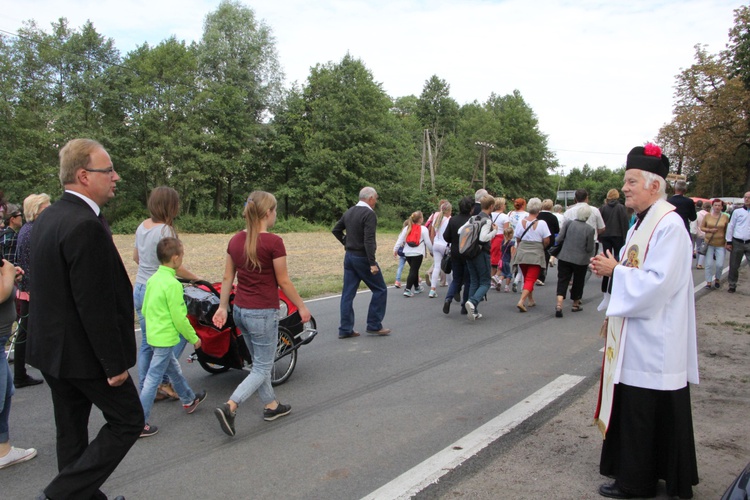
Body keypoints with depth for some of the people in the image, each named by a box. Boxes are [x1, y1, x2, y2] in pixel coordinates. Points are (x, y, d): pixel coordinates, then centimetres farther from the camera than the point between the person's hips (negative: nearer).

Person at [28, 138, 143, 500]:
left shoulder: (47, 218, 8)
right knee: (127, 420, 6)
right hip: (83, 351, -10)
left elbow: (53, 287, 13)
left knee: (71, 430, 18)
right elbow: (94, 304, -25)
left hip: (51, 347, 10)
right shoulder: (86, 226, -24)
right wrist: (115, 363, -18)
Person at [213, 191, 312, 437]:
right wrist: (301, 306, 0)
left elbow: (227, 278, 7)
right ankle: (229, 407, -7)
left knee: (260, 362, 22)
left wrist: (222, 306, 14)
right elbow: (283, 281, -11)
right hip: (263, 312, -7)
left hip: (240, 310, 7)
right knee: (262, 368, 6)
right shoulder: (273, 242, -17)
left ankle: (271, 405, 34)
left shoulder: (235, 240, 3)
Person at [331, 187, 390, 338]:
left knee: (348, 293, 8)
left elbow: (335, 230, 17)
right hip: (363, 258, -8)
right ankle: (374, 325, 8)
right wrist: (372, 263, -23)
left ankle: (345, 329, 10)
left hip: (349, 256, 8)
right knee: (380, 290, 6)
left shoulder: (349, 212, 9)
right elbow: (369, 240, -23)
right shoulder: (369, 214, -16)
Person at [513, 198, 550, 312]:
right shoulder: (541, 223, -10)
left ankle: (530, 300, 31)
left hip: (522, 254, 4)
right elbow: (546, 241, -10)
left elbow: (517, 239, 7)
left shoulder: (521, 222, 0)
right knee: (530, 280, -3)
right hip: (536, 255, -4)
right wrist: (541, 247, 10)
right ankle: (521, 301, -18)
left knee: (526, 278, 20)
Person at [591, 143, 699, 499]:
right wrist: (611, 268, 1)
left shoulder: (669, 225, -18)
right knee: (630, 404, 17)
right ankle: (630, 467, 31)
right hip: (635, 333, 9)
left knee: (644, 410, 2)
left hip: (653, 339, -9)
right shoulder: (641, 223, 12)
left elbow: (658, 282, -24)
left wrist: (616, 270, -16)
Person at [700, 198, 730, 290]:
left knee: (720, 264, -4)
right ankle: (708, 282, 11)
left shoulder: (725, 217, 0)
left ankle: (717, 279, 23)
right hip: (709, 243, 0)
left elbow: (727, 231, 5)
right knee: (709, 264, -1)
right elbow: (702, 227, 7)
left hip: (720, 244, 0)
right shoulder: (707, 216, 1)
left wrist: (727, 242, -1)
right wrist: (710, 230, -11)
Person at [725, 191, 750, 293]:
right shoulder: (737, 211, 4)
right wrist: (729, 242, 0)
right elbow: (731, 226, 5)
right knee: (733, 266, 7)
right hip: (737, 242, 0)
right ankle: (732, 285, 19)